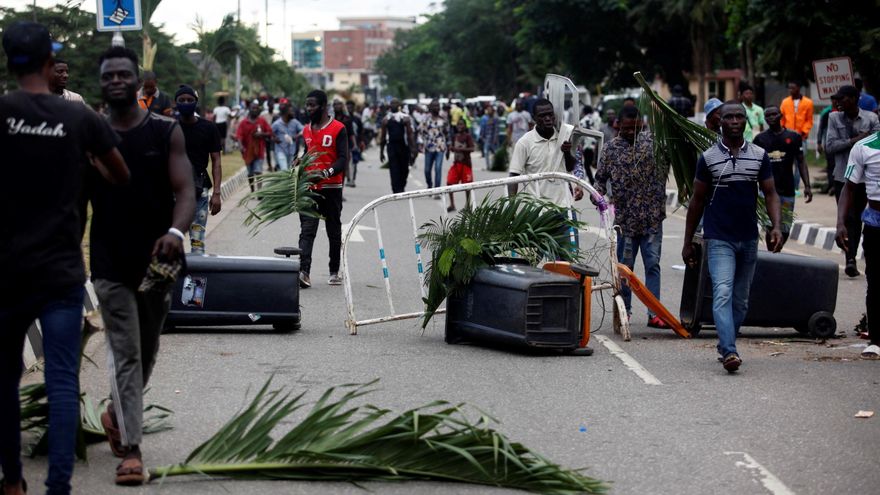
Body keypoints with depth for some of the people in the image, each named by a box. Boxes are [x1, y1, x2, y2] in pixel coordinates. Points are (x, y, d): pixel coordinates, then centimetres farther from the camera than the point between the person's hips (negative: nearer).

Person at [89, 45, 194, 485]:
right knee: (125, 354, -5)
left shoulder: (166, 132, -1)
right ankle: (131, 449, -4)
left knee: (146, 351, 17)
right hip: (110, 263, -1)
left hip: (158, 261, 2)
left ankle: (117, 413, 42)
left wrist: (175, 232, -28)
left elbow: (185, 190, -9)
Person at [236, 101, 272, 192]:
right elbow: (239, 136, -10)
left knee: (258, 172, -14)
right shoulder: (243, 122, -2)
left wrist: (262, 134, -13)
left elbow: (270, 133, 6)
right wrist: (241, 146, -27)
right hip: (248, 151, 1)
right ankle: (252, 191, 29)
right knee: (250, 173, 13)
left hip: (259, 151, -1)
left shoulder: (262, 121, 3)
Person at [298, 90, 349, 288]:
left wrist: (327, 172, -28)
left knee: (334, 232, 10)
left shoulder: (338, 129, -6)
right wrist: (300, 163, 6)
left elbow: (343, 158, -13)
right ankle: (303, 271, -21)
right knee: (307, 231, -10)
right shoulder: (307, 130, 13)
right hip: (309, 188, 4)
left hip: (331, 188, -4)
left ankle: (334, 272, 21)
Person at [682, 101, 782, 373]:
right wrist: (688, 242, 7)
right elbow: (697, 200, 6)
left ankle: (724, 346, 26)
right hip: (719, 239, -3)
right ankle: (729, 351, -28)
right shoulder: (708, 157, 0)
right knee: (722, 294, -18)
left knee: (740, 300, 11)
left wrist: (776, 226, -12)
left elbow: (770, 194, 6)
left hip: (749, 239, 4)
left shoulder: (760, 156, 5)